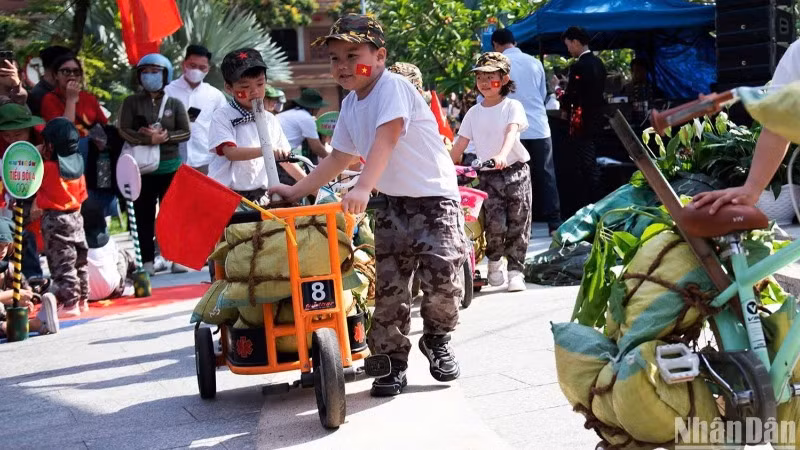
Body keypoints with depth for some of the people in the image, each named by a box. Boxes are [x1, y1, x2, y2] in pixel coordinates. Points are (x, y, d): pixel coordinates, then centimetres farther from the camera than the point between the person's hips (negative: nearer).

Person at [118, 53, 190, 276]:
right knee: (144, 215, 1)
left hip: (170, 166, 0)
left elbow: (185, 132, 2)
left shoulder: (174, 103, 7)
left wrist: (165, 137, -15)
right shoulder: (132, 102, 6)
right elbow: (124, 130, -4)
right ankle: (148, 260, 5)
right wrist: (148, 139, -18)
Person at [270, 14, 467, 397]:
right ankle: (392, 360, 14)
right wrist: (297, 190, 13)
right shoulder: (350, 106, 8)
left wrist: (363, 187, -44)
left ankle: (437, 340, 11)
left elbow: (387, 138, -32)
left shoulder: (393, 87, -17)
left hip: (434, 196, -7)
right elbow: (340, 157, 17)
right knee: (389, 286, 2)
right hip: (392, 202, 7)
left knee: (442, 275, -16)